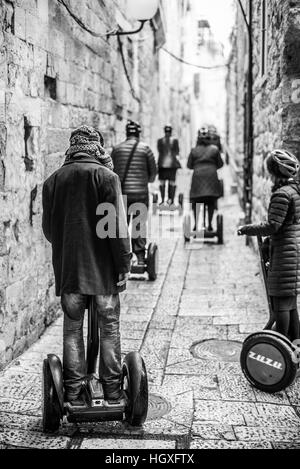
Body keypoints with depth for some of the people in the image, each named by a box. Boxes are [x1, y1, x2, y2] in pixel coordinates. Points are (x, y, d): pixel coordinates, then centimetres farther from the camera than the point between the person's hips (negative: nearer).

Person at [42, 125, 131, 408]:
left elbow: (48, 228, 11)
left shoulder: (53, 180, 6)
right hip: (103, 268, -3)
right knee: (109, 328, 8)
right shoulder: (106, 176, -6)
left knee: (72, 329, 10)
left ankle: (74, 394, 13)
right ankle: (112, 393, 14)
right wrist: (124, 264, -6)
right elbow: (117, 226, -11)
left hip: (67, 268, 3)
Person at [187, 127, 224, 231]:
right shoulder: (214, 149, 2)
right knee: (211, 202, 8)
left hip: (198, 177, 0)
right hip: (211, 176, 0)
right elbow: (220, 164, 6)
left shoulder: (194, 150, 2)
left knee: (196, 202, 9)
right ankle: (210, 224, 7)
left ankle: (196, 224, 5)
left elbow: (189, 165, 4)